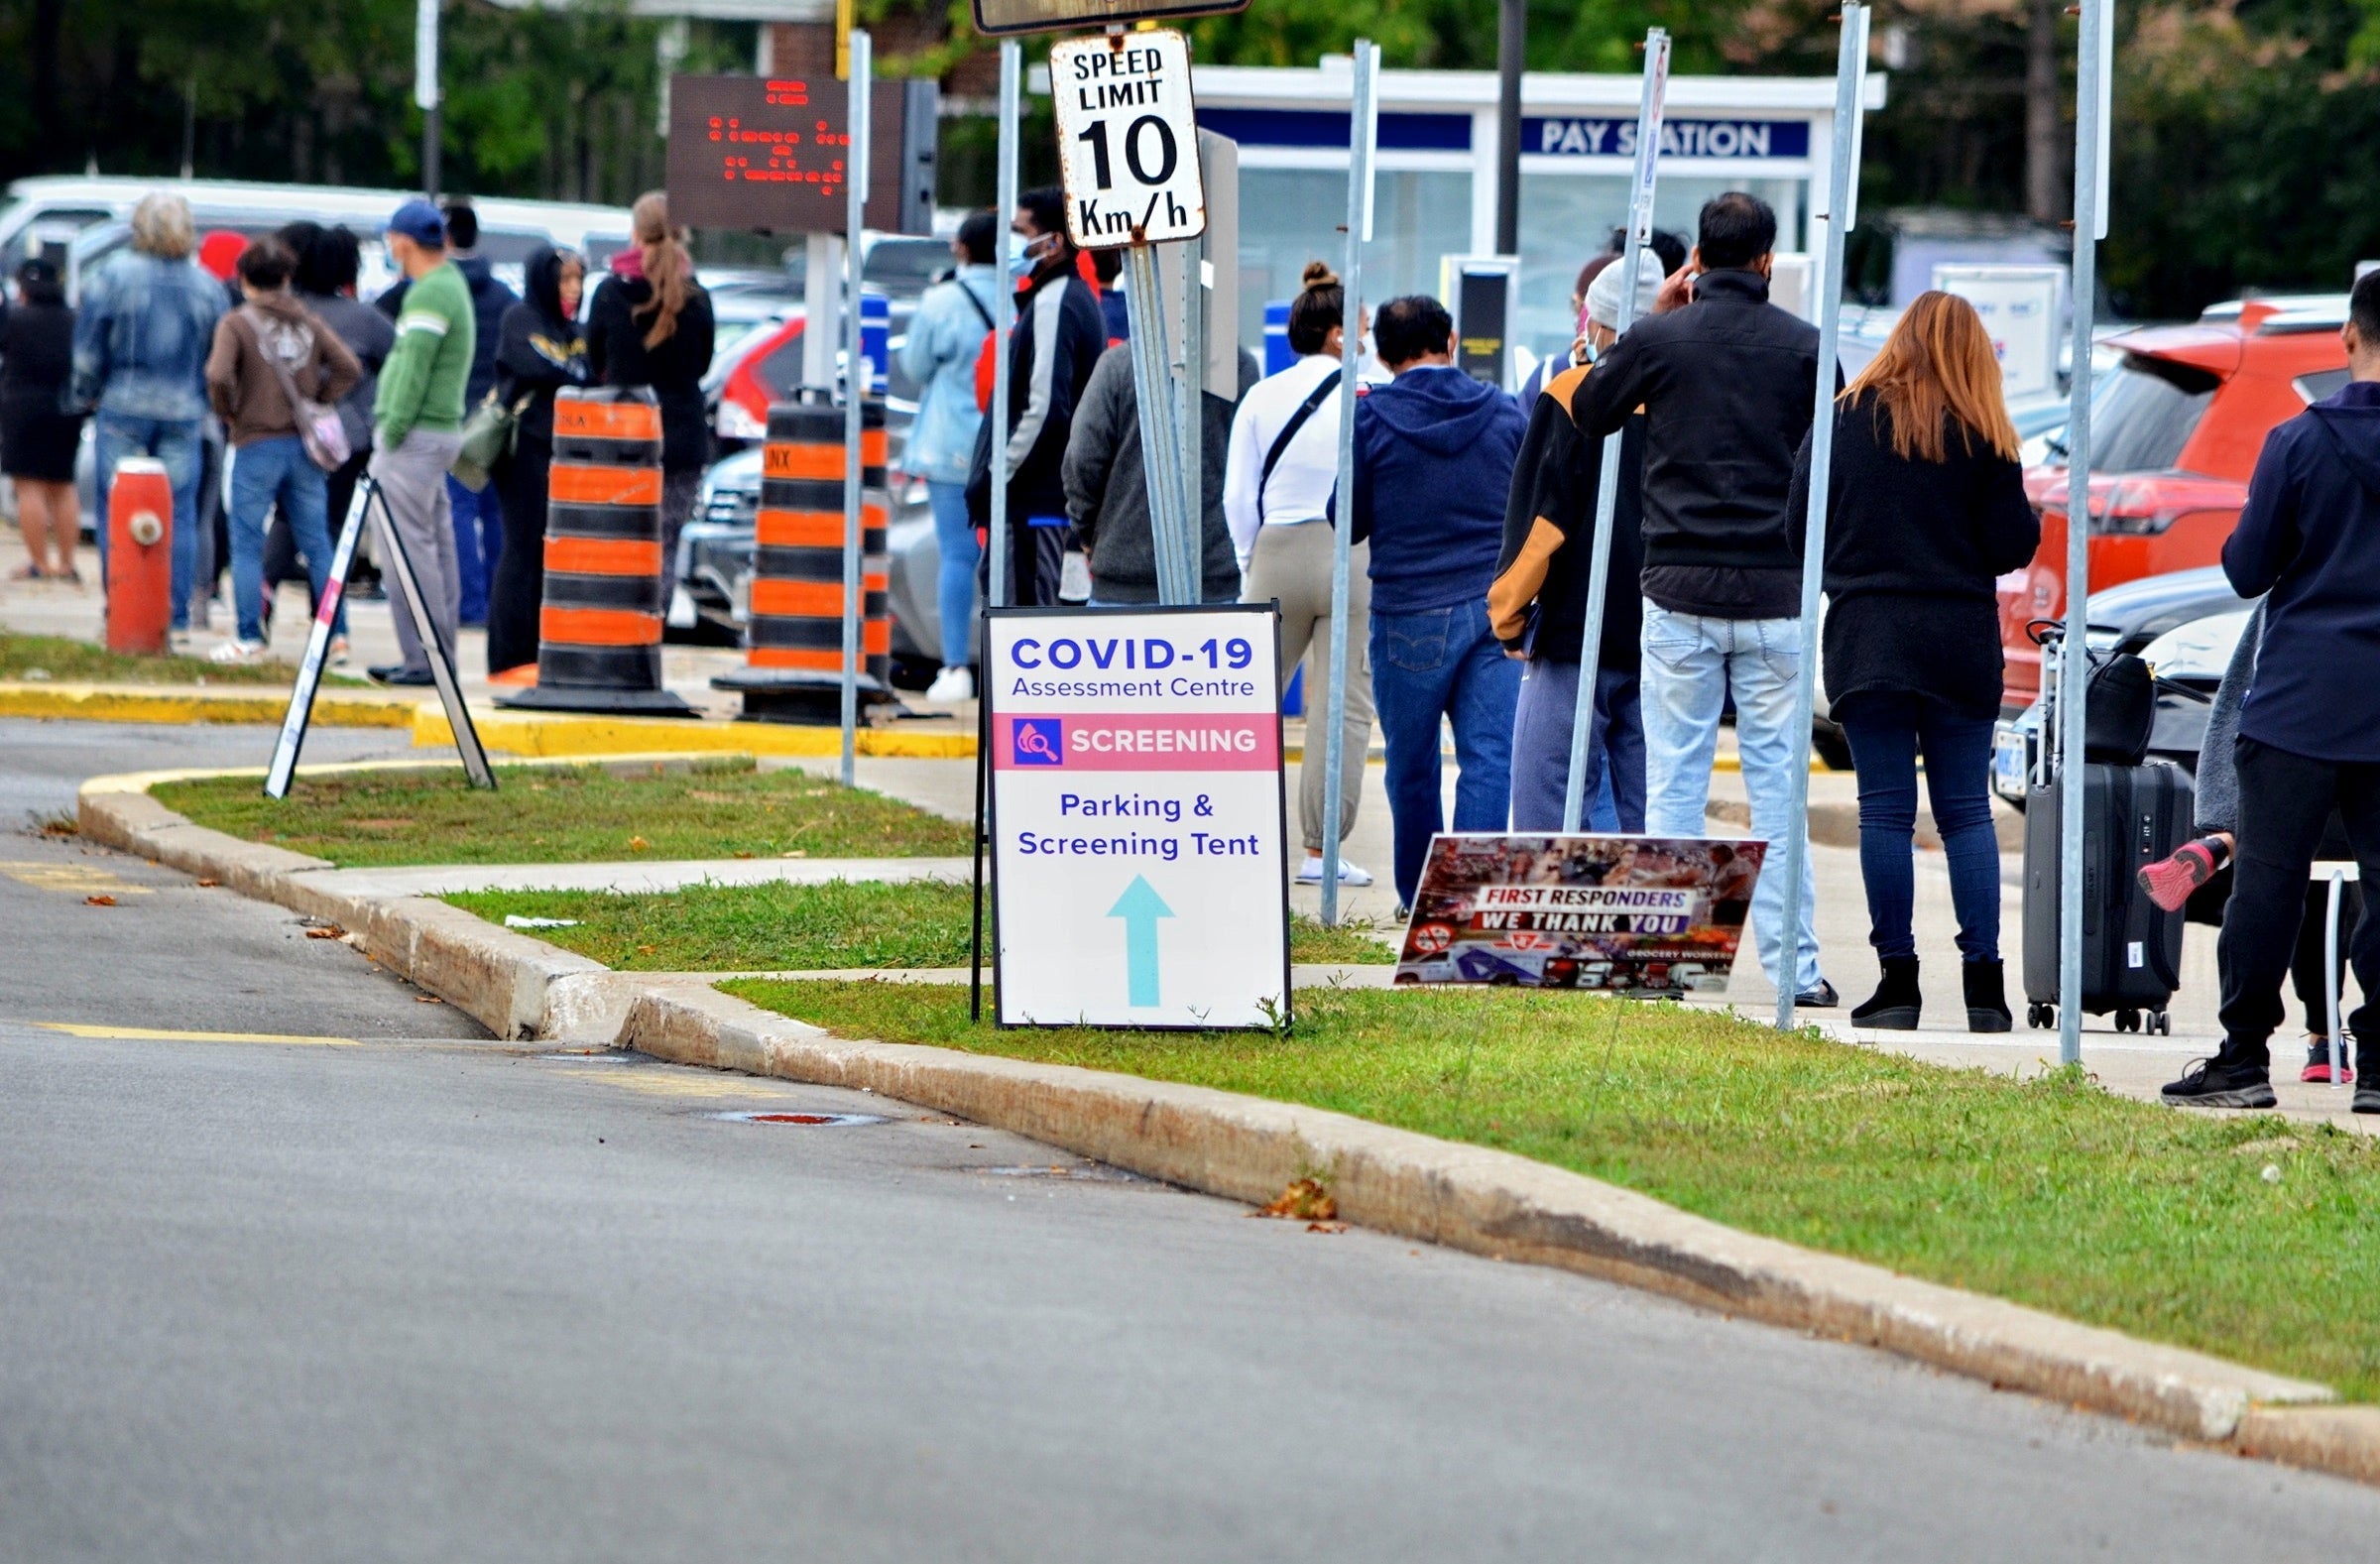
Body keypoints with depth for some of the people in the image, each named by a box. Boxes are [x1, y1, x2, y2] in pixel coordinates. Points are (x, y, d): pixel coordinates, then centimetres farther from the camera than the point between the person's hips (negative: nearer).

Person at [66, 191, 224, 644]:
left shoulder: (114, 276, -5)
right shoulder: (207, 286, 3)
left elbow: (89, 351, -2)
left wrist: (82, 398, 13)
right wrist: (207, 410, 21)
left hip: (124, 408, -2)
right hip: (184, 415, 2)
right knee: (180, 517, 3)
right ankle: (178, 621, -1)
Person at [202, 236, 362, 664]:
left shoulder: (236, 324, -8)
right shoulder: (308, 323, 5)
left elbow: (218, 377, -21)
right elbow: (349, 368, -1)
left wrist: (228, 413, -4)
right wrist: (316, 401, 7)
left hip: (257, 446, -4)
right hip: (304, 446, 4)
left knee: (247, 547, 2)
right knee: (317, 544, 10)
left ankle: (249, 637, -3)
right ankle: (336, 633, 10)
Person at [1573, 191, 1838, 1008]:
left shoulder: (1658, 340, -3)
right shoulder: (1804, 347, -2)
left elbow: (1588, 412, 13)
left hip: (1679, 592, 0)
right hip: (1776, 595, 0)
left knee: (1673, 780, 4)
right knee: (1777, 780, 4)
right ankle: (1794, 966, 2)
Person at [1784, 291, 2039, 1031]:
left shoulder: (1845, 419, 0)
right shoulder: (1984, 436, -2)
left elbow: (1799, 527, 3)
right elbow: (2009, 546, -2)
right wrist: (2031, 518, 19)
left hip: (1866, 635, -1)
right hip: (1962, 638, 1)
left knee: (1885, 810, 1)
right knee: (1966, 810, 5)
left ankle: (1897, 979, -2)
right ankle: (1983, 982, 0)